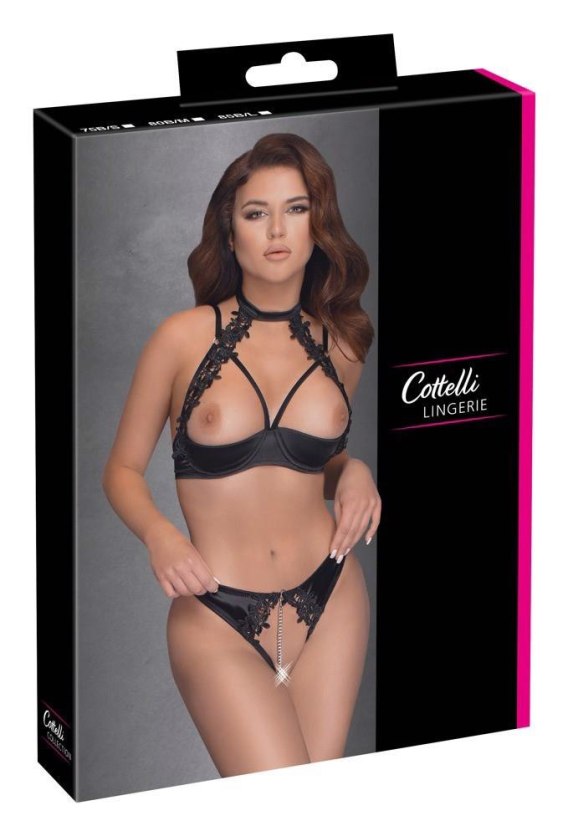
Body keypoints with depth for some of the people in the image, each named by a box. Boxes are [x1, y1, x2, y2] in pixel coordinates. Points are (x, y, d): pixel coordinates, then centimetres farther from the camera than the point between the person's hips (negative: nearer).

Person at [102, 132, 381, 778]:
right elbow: (122, 470, 3)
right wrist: (160, 535, -16)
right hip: (216, 619, -4)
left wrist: (350, 472, 2)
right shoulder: (185, 336, -4)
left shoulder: (339, 346, 7)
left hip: (330, 603, 4)